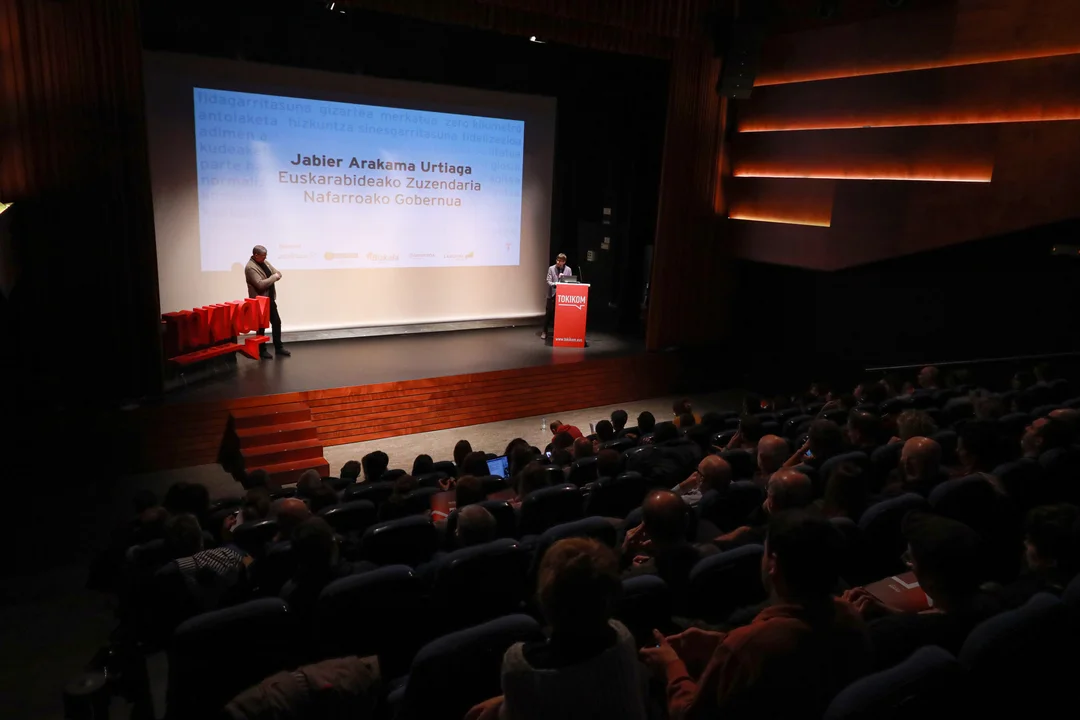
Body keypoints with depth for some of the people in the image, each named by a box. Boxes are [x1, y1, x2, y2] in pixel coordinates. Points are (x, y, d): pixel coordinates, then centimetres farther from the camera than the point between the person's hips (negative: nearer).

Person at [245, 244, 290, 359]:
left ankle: (278, 348, 22)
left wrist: (274, 276, -14)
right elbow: (260, 284, -29)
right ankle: (262, 350, 16)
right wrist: (273, 277, -18)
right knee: (262, 326, 3)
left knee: (277, 322, 12)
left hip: (270, 299, 8)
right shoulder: (250, 267, -20)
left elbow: (278, 273, 9)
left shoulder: (264, 262, 8)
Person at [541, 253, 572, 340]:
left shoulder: (568, 270, 2)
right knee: (548, 313, -1)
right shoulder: (551, 268, -2)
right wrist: (555, 284, -26)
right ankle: (545, 332, 8)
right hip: (552, 294, -1)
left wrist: (564, 276, -14)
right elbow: (548, 281, -6)